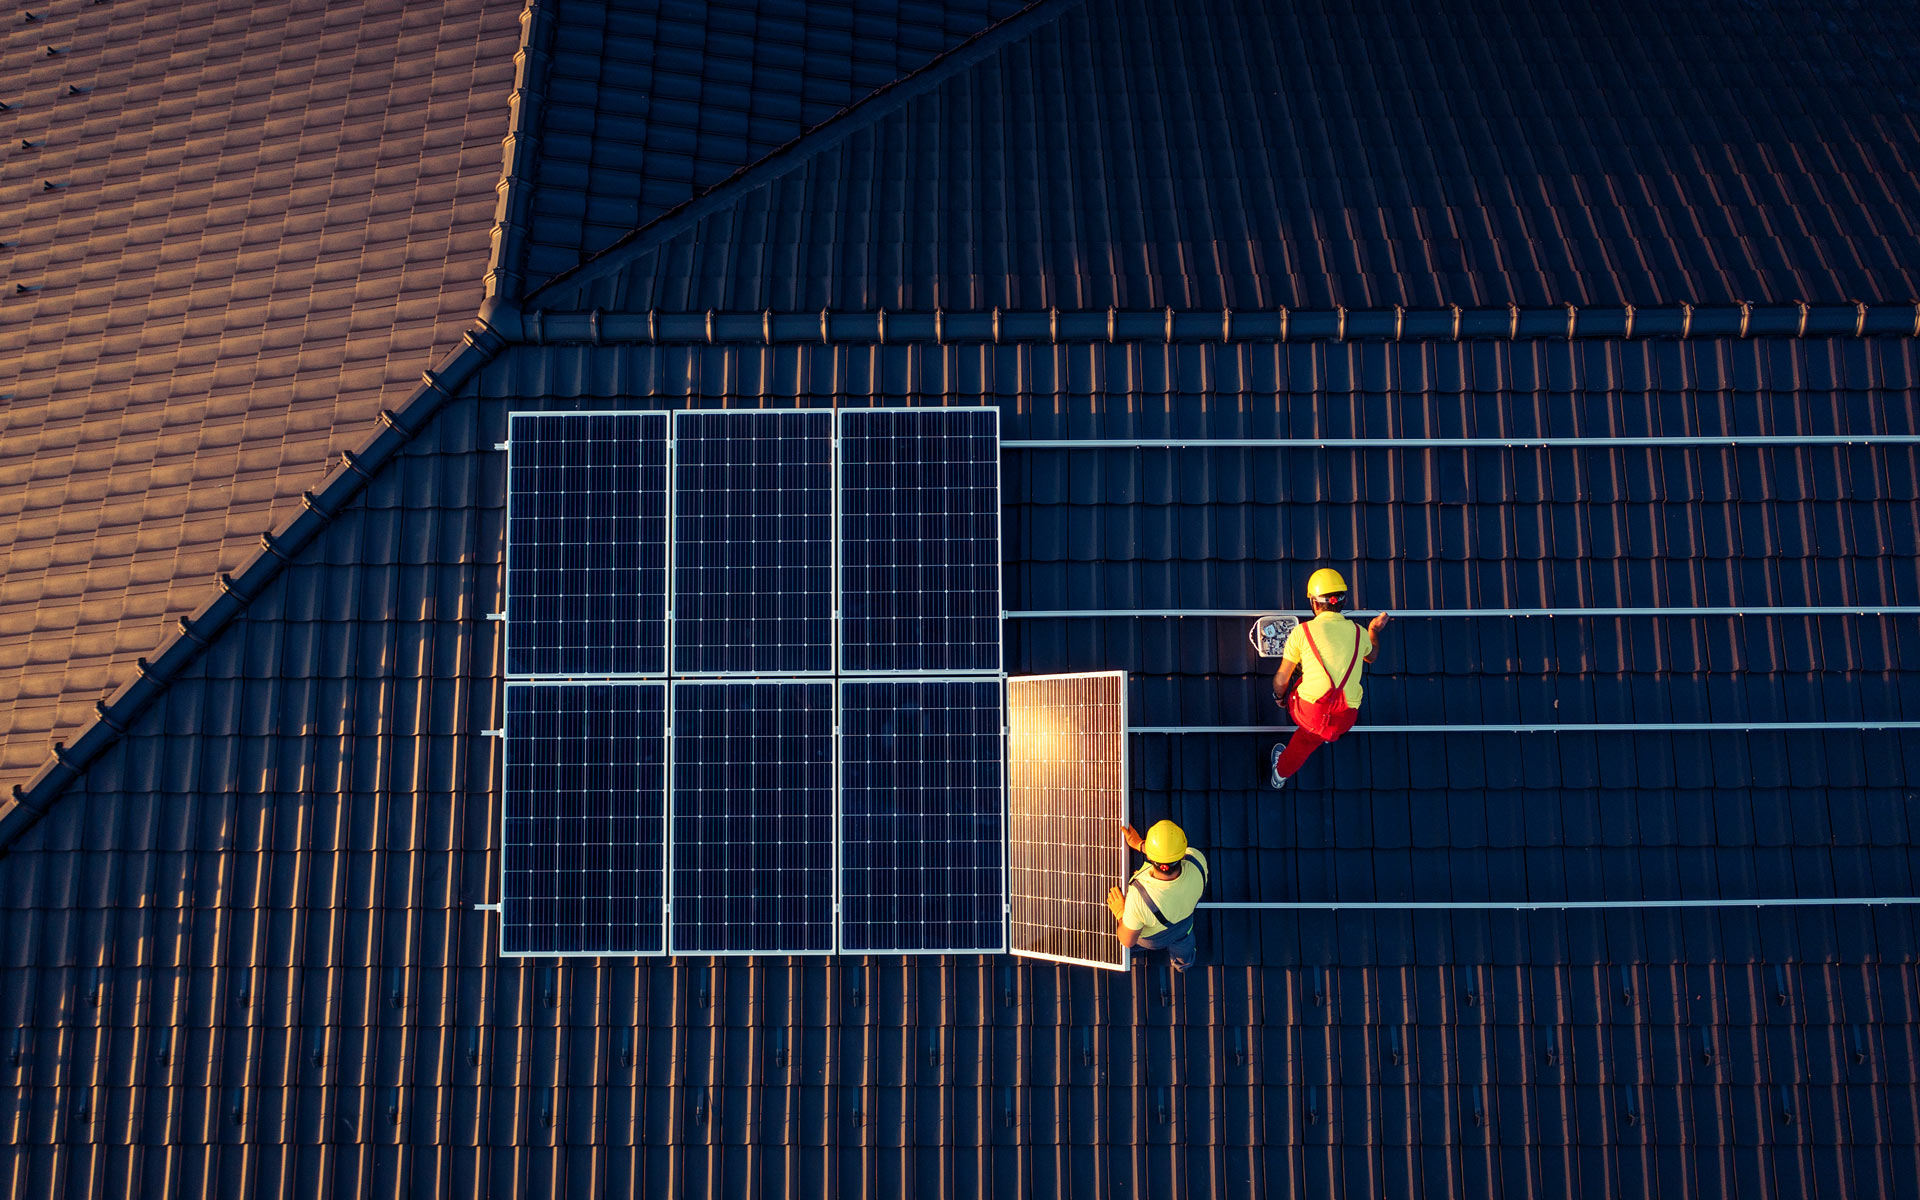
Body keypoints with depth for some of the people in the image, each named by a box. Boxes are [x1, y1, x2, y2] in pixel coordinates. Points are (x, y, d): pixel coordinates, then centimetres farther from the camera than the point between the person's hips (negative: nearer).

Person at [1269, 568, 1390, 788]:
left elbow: (1281, 679, 5)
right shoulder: (1359, 633, 7)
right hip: (1345, 720, 1)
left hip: (1309, 712, -1)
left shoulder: (1302, 631, -2)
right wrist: (1374, 631, 53)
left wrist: (1279, 698, 27)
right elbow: (1371, 656, 33)